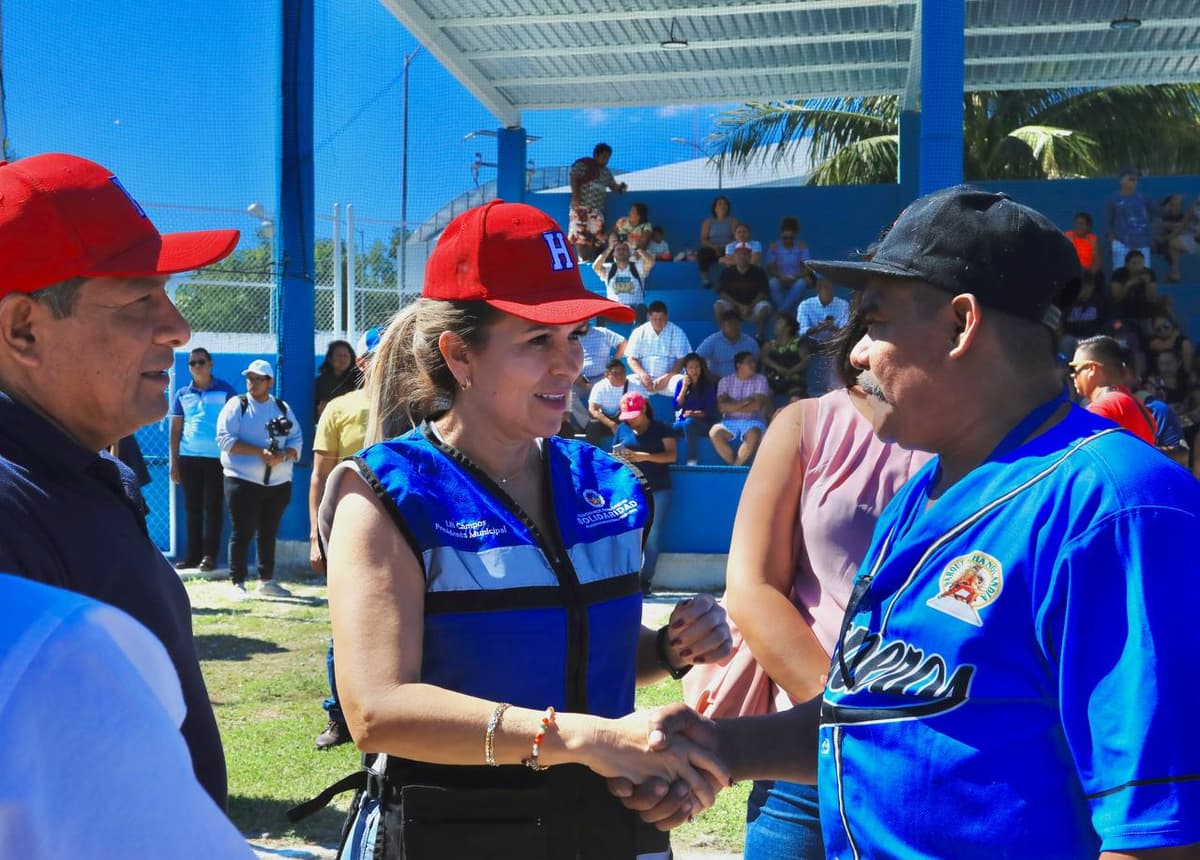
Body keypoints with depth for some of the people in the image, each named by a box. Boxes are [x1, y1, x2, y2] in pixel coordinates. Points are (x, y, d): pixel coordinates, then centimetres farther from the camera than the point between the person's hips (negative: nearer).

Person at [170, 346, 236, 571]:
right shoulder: (182, 394, 11)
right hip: (188, 458, 3)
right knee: (192, 508, 7)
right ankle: (192, 555, 13)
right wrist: (174, 463, 6)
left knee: (213, 508, -1)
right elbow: (175, 429, 12)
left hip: (217, 458, -3)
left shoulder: (225, 391, 2)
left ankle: (210, 555, 2)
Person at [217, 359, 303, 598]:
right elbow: (225, 439, -10)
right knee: (242, 533, -3)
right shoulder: (236, 405, 0)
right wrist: (260, 452, -19)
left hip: (278, 483, 4)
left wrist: (282, 456, -14)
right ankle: (238, 584, 3)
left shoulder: (283, 408, 12)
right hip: (243, 481, -4)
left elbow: (296, 440, 8)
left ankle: (267, 581, 21)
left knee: (269, 533, 12)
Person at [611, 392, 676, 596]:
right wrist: (617, 458, -8)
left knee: (651, 538, -3)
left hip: (658, 490, -2)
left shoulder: (660, 429, 5)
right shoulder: (622, 430, 14)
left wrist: (645, 456, -16)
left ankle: (646, 581, 2)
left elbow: (671, 456, -5)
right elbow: (614, 456, 17)